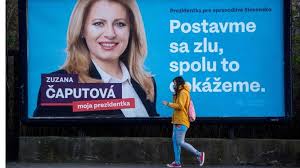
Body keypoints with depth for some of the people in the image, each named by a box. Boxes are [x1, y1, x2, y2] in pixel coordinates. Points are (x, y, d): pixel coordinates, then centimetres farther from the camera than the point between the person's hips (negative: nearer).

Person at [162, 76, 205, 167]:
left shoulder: (183, 92, -11)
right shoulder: (179, 92, 21)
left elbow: (180, 106, -19)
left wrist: (168, 104, -13)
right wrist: (175, 95, 5)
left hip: (182, 122, -10)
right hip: (177, 121, 10)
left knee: (180, 142, -10)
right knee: (175, 140, 7)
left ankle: (199, 154, -2)